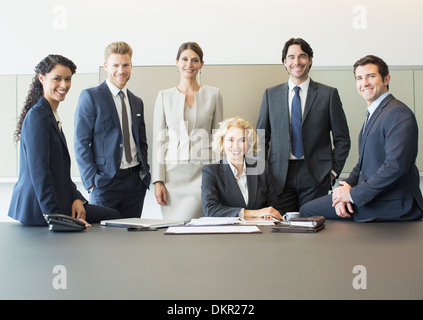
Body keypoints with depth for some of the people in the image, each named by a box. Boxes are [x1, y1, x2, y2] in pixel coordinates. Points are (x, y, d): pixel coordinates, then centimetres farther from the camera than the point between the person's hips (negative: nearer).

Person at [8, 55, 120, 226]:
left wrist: (76, 198, 2)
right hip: (38, 211, -9)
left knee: (113, 216, 7)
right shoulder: (38, 115, -14)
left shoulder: (52, 115, 16)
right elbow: (39, 172, -20)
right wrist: (55, 215, -22)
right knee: (112, 217, -6)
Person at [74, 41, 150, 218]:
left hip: (135, 181, 5)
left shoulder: (137, 102, 16)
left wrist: (145, 173, 7)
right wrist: (91, 181, -12)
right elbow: (81, 143, -6)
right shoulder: (90, 96, -2)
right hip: (105, 181, -5)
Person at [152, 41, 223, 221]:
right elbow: (158, 140, 5)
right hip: (173, 171, 1)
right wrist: (158, 180, -2)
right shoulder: (164, 96, 7)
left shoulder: (213, 94, 7)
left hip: (203, 173, 0)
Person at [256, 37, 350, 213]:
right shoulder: (270, 95, 10)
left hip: (315, 178, -1)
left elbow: (342, 139, 7)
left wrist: (333, 171, -1)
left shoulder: (328, 94, 5)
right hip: (280, 178, 1)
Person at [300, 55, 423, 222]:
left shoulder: (399, 114, -17)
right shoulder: (372, 114, 17)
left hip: (391, 206, -9)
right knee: (307, 210, 11)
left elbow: (395, 166, -26)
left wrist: (353, 194, -19)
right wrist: (346, 186, -2)